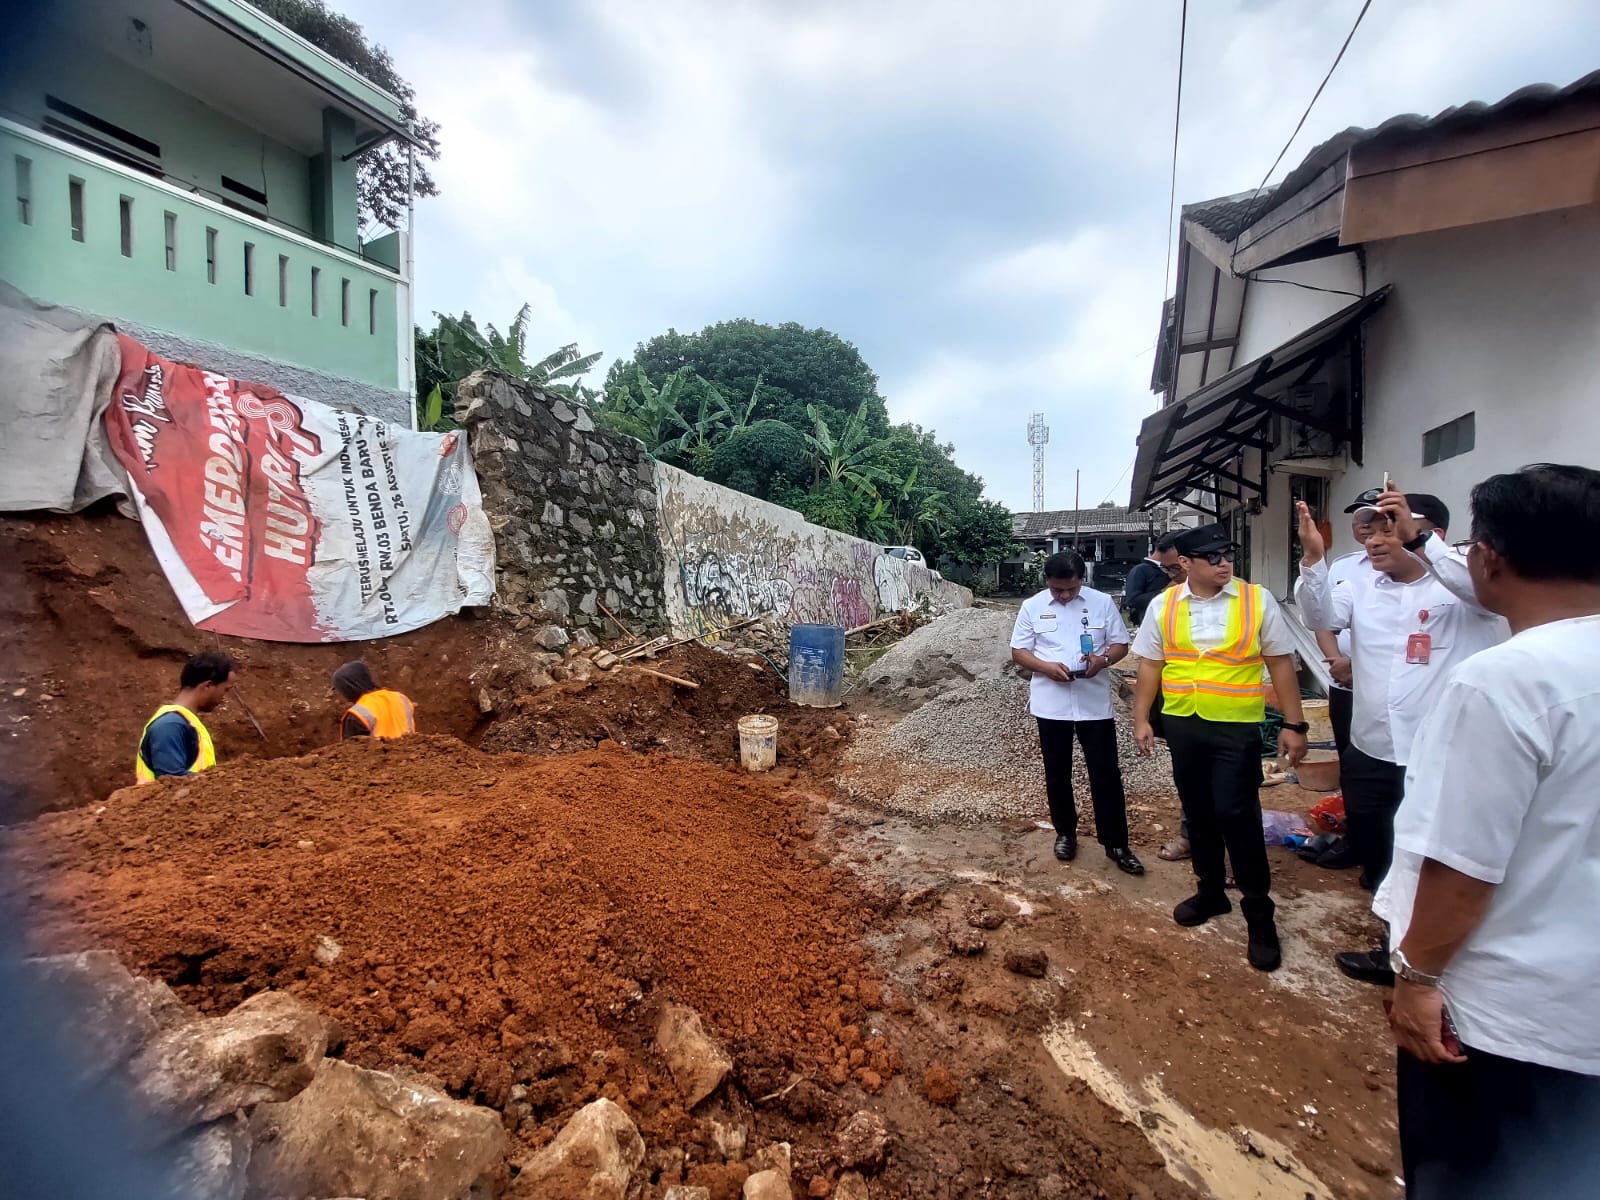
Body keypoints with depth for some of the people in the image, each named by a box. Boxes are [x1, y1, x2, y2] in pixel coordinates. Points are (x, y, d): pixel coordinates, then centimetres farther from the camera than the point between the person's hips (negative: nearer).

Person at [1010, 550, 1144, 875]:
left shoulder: (1103, 602, -1)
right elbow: (1018, 652, 1)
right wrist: (1046, 667, -18)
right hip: (1051, 705, 0)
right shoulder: (1032, 607, -1)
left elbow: (1121, 644, 4)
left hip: (1095, 704, 0)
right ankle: (1065, 833, 31)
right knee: (1057, 775, 12)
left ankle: (1116, 844, 18)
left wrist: (1103, 659, -18)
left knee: (1106, 776, 5)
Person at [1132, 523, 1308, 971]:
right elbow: (1150, 665, 5)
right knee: (1198, 812, 15)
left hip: (1236, 727, -3)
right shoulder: (1165, 606, 1)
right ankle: (1211, 891, 35)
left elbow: (1280, 663, -1)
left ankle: (1259, 913, 15)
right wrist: (1141, 719, 1)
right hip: (1182, 725, 3)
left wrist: (1294, 724, -3)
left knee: (1237, 816, -3)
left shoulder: (1257, 600, -4)